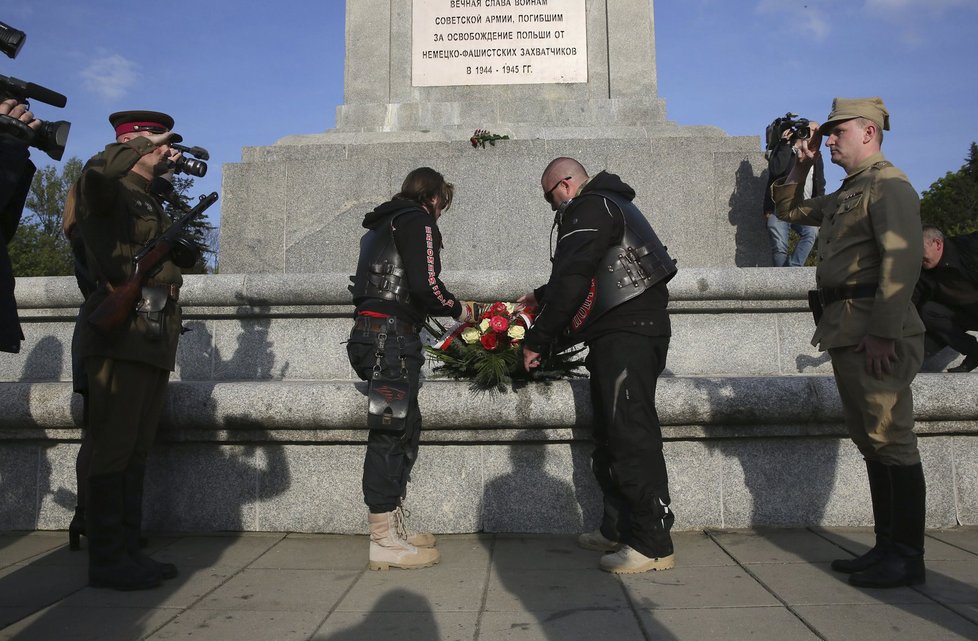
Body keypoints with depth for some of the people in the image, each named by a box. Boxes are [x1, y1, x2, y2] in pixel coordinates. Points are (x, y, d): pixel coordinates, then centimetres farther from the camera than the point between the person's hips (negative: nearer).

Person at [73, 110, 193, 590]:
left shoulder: (152, 204, 25)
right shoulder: (109, 193, -2)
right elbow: (95, 173, -26)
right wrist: (144, 145, -14)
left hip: (153, 342, 9)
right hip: (120, 338, -9)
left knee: (136, 451, 10)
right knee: (113, 450, -6)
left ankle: (128, 551, 16)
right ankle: (106, 561, 1)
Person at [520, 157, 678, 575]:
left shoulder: (589, 209, -6)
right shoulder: (608, 204, 27)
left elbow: (571, 278, -15)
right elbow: (583, 275, 36)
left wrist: (537, 340, -9)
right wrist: (540, 298, 44)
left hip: (626, 333, -11)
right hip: (632, 332, 11)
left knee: (631, 433, -11)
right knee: (611, 435, 13)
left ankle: (652, 544, -6)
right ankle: (618, 529, 21)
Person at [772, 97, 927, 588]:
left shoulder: (889, 185, -7)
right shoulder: (845, 195, 22)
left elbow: (902, 259, -19)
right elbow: (787, 209, 35)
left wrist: (883, 332, -24)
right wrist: (801, 167, 20)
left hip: (876, 334, -10)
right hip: (845, 333, 10)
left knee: (892, 442, -4)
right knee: (871, 442, 12)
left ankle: (908, 556, 6)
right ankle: (888, 547, 21)